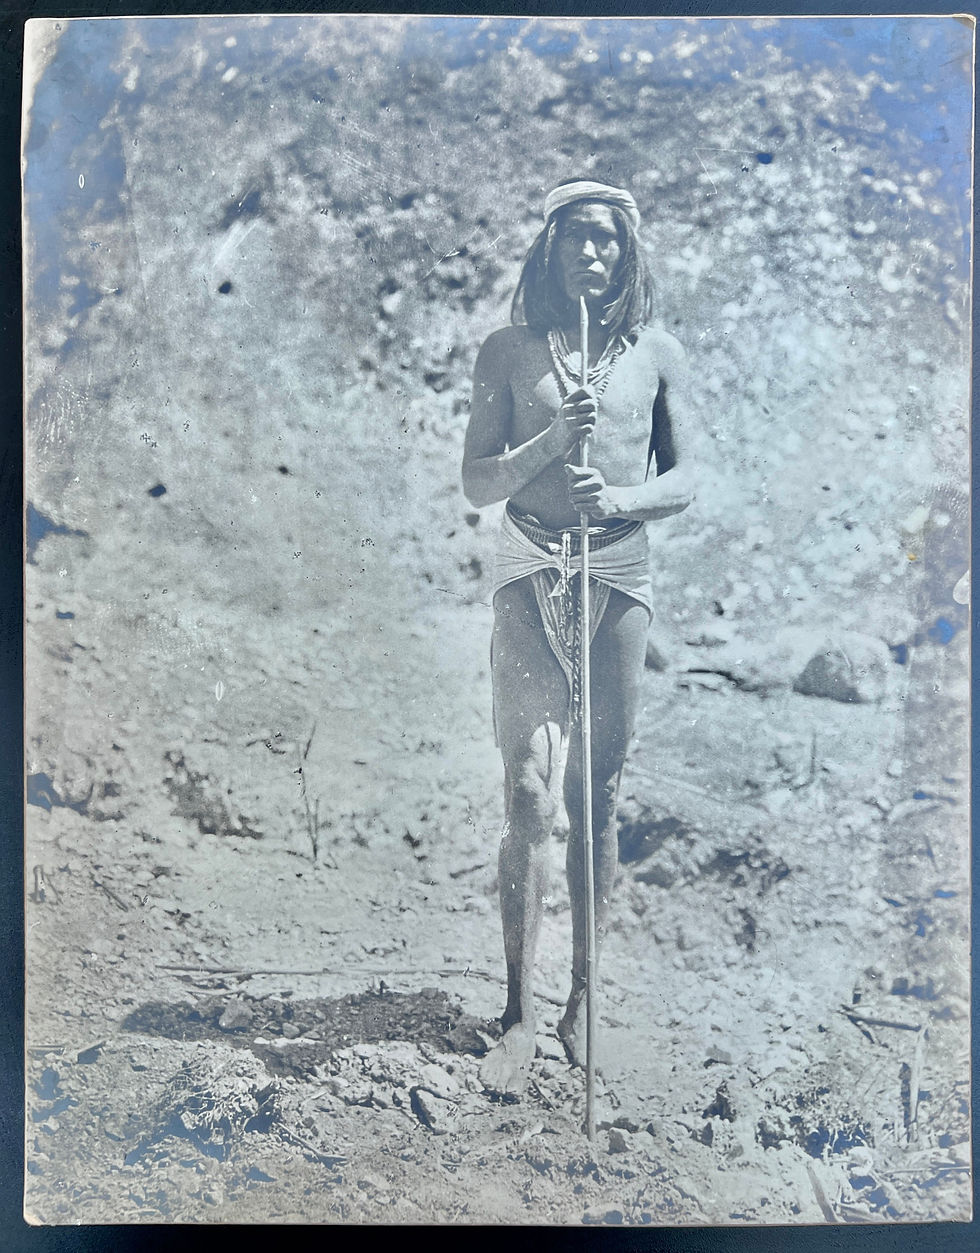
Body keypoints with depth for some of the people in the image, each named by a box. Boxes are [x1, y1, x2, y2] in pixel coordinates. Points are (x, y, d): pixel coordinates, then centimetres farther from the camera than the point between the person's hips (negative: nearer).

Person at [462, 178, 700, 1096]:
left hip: (620, 577, 1)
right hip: (530, 575, -1)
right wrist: (552, 439, -13)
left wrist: (621, 496, -11)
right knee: (528, 796, -6)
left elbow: (685, 480, 10)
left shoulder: (656, 354, 11)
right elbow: (477, 485, 4)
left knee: (597, 797, 6)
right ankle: (518, 1016, 4)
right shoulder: (508, 351, 8)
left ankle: (583, 999, 20)